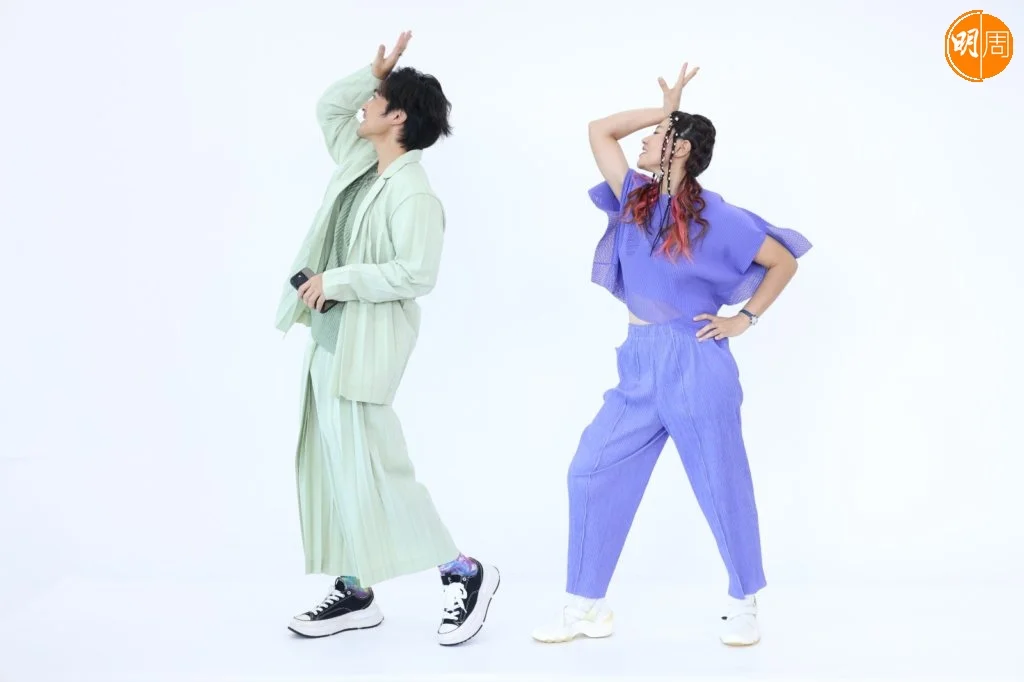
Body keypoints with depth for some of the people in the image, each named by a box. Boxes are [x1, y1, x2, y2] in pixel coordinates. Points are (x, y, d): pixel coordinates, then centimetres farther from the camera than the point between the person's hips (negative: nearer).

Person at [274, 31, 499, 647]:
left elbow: (416, 273, -24)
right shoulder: (360, 161, 9)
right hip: (330, 335, 10)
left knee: (371, 468, -7)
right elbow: (328, 107, 24)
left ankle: (466, 574, 7)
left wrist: (336, 280, -19)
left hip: (365, 342, -10)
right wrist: (374, 71, 11)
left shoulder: (412, 193, -18)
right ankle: (355, 593, 21)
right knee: (331, 467, 11)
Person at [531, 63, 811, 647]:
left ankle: (745, 605, 24)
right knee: (593, 472, 2)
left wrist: (744, 319, -2)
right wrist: (663, 108, 9)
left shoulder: (715, 217, -8)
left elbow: (785, 261, 0)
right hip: (639, 364, 6)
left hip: (694, 365, -6)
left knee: (722, 487, 5)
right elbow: (600, 131, 12)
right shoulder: (636, 197, 7)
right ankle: (587, 607, 12)